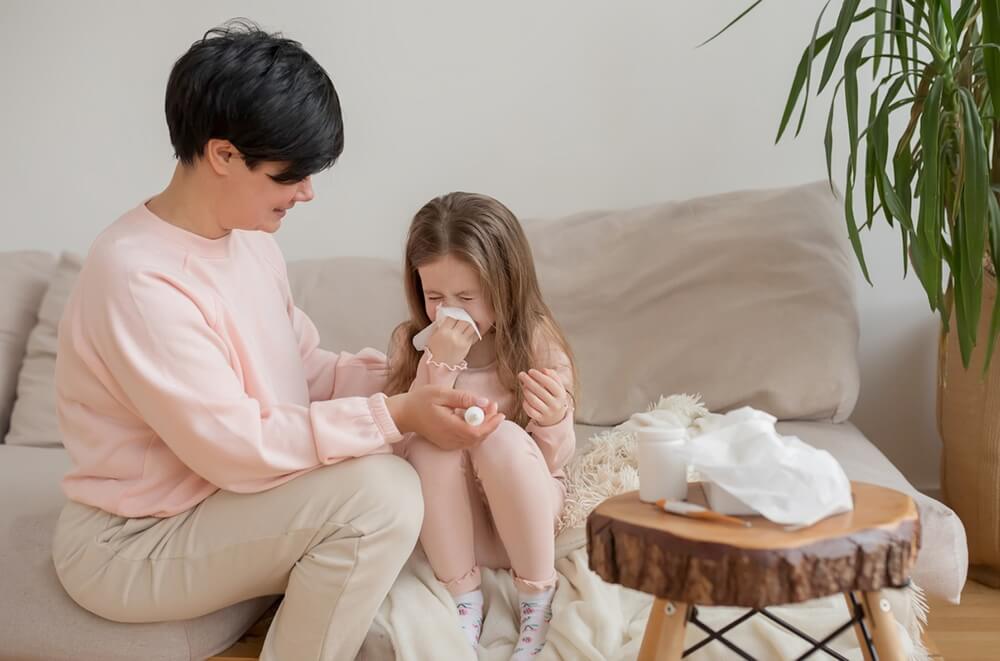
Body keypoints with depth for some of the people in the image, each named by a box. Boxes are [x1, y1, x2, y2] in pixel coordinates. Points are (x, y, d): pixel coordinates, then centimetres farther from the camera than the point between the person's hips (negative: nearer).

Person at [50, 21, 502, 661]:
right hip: (132, 544, -9)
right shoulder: (139, 277, -26)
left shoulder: (250, 238, 2)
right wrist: (394, 414, -30)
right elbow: (233, 446, -28)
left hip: (224, 496, 9)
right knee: (379, 492, -25)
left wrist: (408, 379, -10)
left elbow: (307, 370, 6)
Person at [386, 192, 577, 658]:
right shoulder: (412, 344, -9)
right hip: (449, 514, 1)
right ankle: (463, 600, -16)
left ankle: (539, 600, -15)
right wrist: (440, 364, -29)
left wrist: (553, 422, -31)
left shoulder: (537, 344, -13)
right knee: (431, 443, -29)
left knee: (503, 437, -31)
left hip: (524, 508, -1)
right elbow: (405, 441, -19)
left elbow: (554, 460, -8)